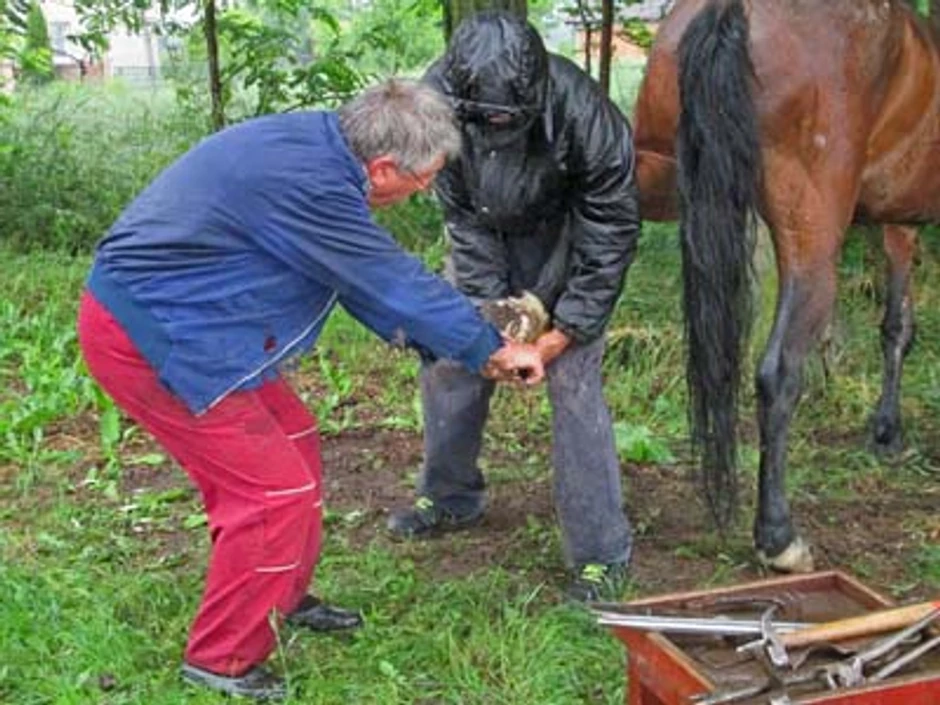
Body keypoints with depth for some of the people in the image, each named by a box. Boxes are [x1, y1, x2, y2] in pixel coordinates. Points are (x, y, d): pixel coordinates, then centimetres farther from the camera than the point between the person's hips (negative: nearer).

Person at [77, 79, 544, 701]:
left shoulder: (315, 144, 2)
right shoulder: (309, 186, -28)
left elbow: (368, 277, 11)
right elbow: (397, 284, -18)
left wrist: (466, 343, 12)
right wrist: (494, 351, -4)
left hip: (171, 316, 10)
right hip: (146, 338, -10)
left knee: (292, 440, 17)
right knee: (275, 491, -6)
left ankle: (286, 598, 35)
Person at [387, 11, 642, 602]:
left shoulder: (584, 115, -36)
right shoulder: (438, 96, -27)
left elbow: (611, 237, -25)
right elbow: (464, 217, -15)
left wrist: (560, 333, -25)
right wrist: (492, 305, -22)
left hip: (566, 238, -4)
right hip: (489, 237, 4)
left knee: (573, 380, -13)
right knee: (448, 356, 7)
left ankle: (603, 552, -2)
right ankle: (451, 497, 31)